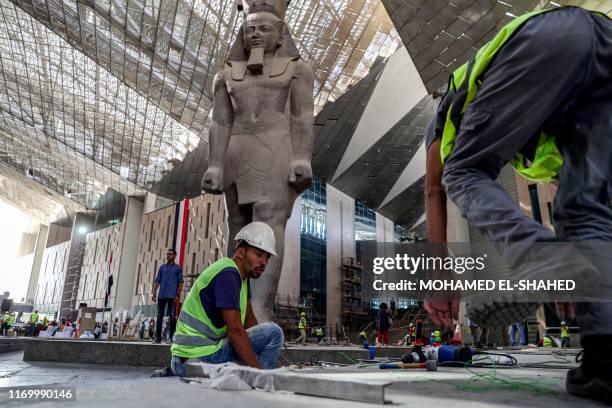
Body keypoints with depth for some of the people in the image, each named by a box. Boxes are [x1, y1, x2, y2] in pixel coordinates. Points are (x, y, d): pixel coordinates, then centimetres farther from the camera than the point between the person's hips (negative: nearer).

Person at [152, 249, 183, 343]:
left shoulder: (178, 268, 7)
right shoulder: (162, 267, 16)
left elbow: (180, 282, 1)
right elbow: (157, 281, 13)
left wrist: (178, 295, -9)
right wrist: (154, 292, 1)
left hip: (172, 296, -3)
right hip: (162, 295, 3)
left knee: (172, 316, -2)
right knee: (160, 316, 4)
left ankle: (171, 337, 1)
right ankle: (158, 337, 9)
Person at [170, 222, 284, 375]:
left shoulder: (243, 274, 11)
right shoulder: (228, 274, -19)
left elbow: (249, 320, 13)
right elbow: (235, 329, -24)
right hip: (199, 357, -10)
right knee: (273, 332, -16)